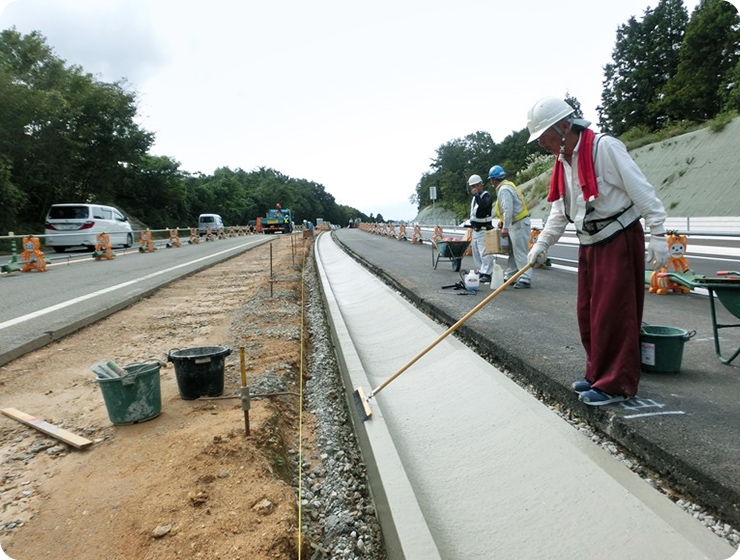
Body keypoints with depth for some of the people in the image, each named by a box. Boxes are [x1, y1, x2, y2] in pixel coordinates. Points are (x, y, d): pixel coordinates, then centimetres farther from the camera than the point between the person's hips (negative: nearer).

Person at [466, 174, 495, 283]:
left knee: (485, 252, -13)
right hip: (475, 229, 9)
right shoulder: (474, 198, 18)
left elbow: (483, 205, -30)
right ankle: (480, 271, 20)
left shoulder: (487, 195, -8)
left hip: (484, 229, -9)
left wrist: (476, 194, -21)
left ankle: (487, 273, -13)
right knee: (476, 253, 12)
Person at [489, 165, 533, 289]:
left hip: (519, 224, -11)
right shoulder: (507, 186, 16)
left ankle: (525, 279, -10)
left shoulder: (504, 190, -17)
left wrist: (505, 227, -24)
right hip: (516, 223, 11)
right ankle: (509, 276, 23)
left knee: (520, 253, -10)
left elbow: (508, 209, -25)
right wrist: (502, 220, 12)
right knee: (512, 252, 15)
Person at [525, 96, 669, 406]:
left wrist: (657, 235, -19)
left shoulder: (605, 147, -15)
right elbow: (560, 211, 14)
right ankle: (599, 374, 25)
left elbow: (642, 191, -17)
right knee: (587, 314, 11)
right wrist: (541, 244, 7)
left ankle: (616, 384, 6)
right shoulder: (563, 162, 10)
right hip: (589, 244, 8)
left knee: (613, 314, -5)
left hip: (620, 241, -8)